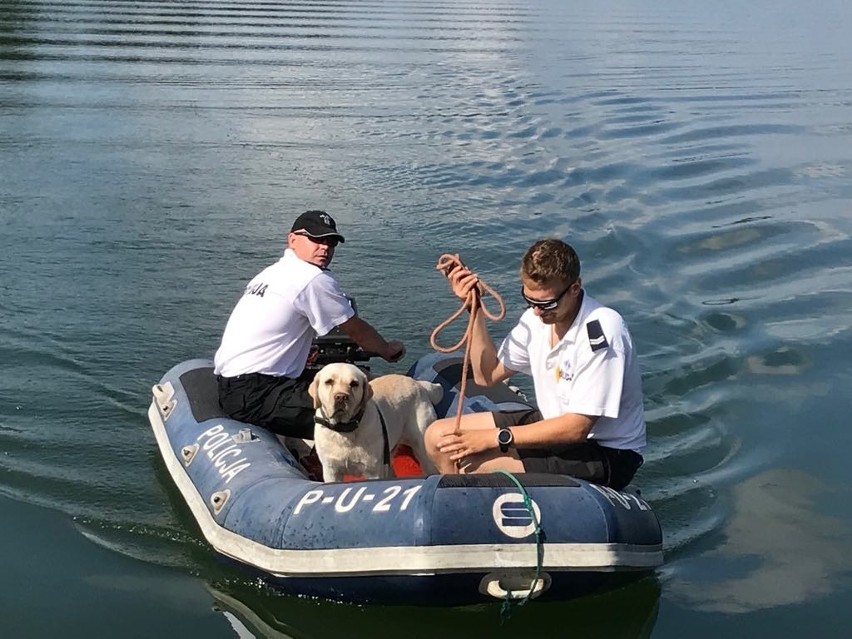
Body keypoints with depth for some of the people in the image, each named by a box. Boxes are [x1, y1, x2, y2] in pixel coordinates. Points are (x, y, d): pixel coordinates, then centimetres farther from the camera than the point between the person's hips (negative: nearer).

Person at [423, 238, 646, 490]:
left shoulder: (601, 331, -27)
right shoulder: (537, 317, -5)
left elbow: (577, 427, -26)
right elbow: (487, 375, 7)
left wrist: (495, 438, -27)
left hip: (606, 453, -8)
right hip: (553, 423, 8)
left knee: (474, 467, -25)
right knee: (439, 437, 1)